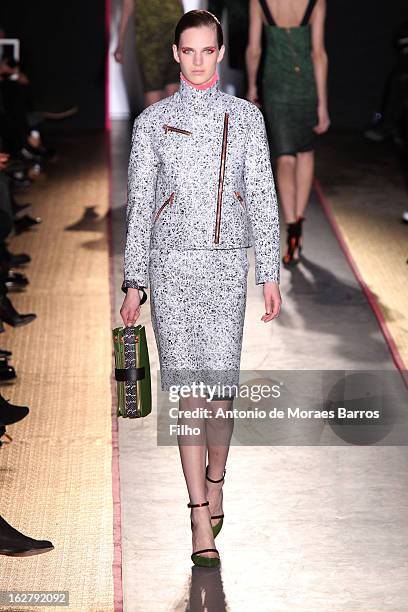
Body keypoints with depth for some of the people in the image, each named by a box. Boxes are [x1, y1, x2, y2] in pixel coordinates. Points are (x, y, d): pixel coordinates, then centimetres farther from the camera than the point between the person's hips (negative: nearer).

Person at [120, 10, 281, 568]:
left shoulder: (246, 117, 9)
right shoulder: (153, 121, 7)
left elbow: (263, 199, 8)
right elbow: (139, 205, 7)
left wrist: (270, 274, 2)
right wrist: (134, 283, 2)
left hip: (227, 261, 1)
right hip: (171, 263, 0)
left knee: (220, 385, -6)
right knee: (189, 389, -5)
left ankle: (213, 482, 22)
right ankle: (202, 521, -2)